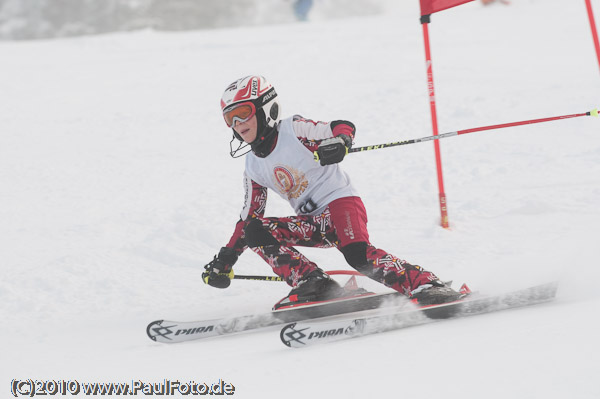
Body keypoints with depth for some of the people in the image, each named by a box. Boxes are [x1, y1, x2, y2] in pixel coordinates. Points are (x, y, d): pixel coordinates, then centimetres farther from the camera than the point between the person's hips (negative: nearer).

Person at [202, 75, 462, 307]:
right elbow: (250, 216, 18)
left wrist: (338, 143, -34)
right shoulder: (253, 167, 11)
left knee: (358, 256, -33)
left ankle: (426, 286, -35)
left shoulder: (294, 129, -7)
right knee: (254, 233, -11)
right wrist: (226, 258, 15)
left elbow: (345, 127, -9)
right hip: (311, 223, 7)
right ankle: (313, 284, -17)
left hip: (339, 201, -7)